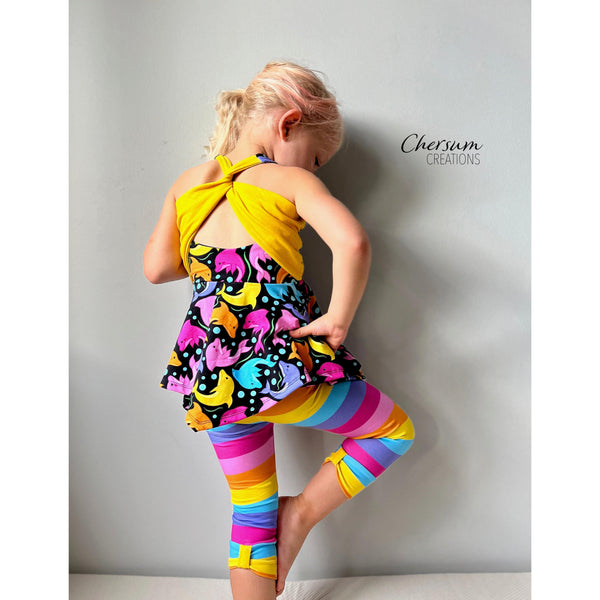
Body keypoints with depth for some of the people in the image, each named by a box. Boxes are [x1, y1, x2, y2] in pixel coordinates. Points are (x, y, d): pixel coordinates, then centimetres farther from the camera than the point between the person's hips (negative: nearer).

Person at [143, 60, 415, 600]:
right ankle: (301, 512, 13)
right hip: (279, 362, -6)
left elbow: (156, 268, 16)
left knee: (253, 508, 22)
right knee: (395, 430, 17)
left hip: (210, 375, 6)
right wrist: (339, 319, -11)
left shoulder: (187, 184, 12)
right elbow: (352, 242, -22)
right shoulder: (291, 181, -4)